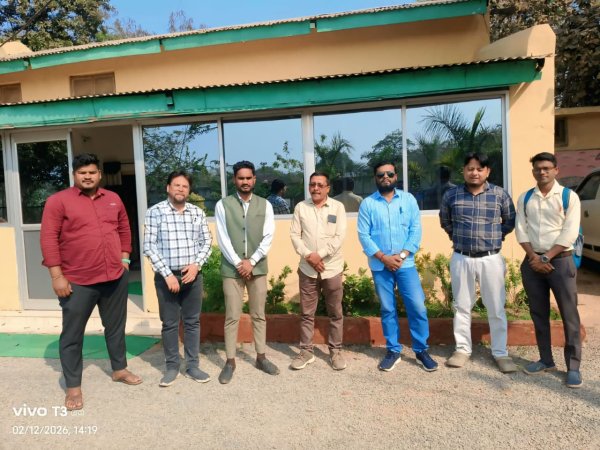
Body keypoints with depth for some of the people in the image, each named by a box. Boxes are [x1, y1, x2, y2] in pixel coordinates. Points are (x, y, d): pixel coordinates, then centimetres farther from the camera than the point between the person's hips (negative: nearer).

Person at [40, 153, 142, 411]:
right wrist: (57, 275, -14)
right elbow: (49, 238, -10)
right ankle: (73, 386, 20)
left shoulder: (113, 199, 9)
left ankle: (119, 369, 35)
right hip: (77, 281, -4)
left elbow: (124, 229, 18)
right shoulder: (58, 201, -6)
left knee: (116, 326, 17)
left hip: (116, 276, 4)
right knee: (72, 334, 6)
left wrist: (124, 257, 9)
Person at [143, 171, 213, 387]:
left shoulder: (198, 212, 4)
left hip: (193, 275, 3)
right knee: (169, 324, 8)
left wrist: (196, 264, -9)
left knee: (192, 322, 10)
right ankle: (172, 366, 24)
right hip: (166, 276, -2)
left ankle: (192, 366, 23)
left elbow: (206, 242, 7)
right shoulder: (154, 212, -5)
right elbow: (149, 246, -8)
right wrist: (167, 274, -14)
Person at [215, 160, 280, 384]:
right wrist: (238, 263, -11)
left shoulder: (265, 205, 3)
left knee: (259, 315, 11)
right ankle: (230, 361, 16)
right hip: (231, 269, -1)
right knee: (232, 317, 4)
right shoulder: (223, 205, -1)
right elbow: (222, 238, -6)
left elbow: (268, 237, -2)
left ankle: (261, 357, 25)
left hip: (257, 268, 2)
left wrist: (251, 262, -11)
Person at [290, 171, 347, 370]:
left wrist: (319, 255, -16)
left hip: (332, 268, -1)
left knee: (335, 313, 9)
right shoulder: (300, 207, 4)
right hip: (307, 269, 1)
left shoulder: (338, 207, -1)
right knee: (307, 313, 10)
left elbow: (340, 237, -9)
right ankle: (306, 351, 22)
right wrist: (308, 256, -12)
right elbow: (295, 235, 1)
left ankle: (336, 351, 23)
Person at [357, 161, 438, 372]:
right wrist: (384, 257, -13)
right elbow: (363, 235, -4)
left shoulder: (408, 199, 4)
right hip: (380, 266, 0)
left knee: (418, 307, 0)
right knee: (387, 309, 9)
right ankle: (393, 351, 23)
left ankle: (421, 351, 18)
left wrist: (401, 255, -12)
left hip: (405, 263, 0)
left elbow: (416, 230, -1)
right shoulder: (367, 204, 0)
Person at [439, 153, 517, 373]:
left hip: (490, 259, -1)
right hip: (461, 259, 1)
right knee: (462, 306, 10)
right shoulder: (451, 195, 0)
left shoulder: (500, 194, -2)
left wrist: (494, 237, 7)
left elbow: (510, 221, 11)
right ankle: (463, 349, 24)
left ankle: (500, 353, 21)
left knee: (496, 308, 6)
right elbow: (445, 221, 16)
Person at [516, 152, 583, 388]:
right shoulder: (524, 198, 8)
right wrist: (534, 257, -9)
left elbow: (570, 233, -9)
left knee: (569, 315, 1)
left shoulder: (569, 196, -2)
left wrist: (546, 257, -13)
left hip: (561, 260, -3)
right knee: (539, 314, 11)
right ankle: (546, 360, 26)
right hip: (532, 261, 3)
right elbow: (521, 230, 2)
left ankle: (573, 366, 13)